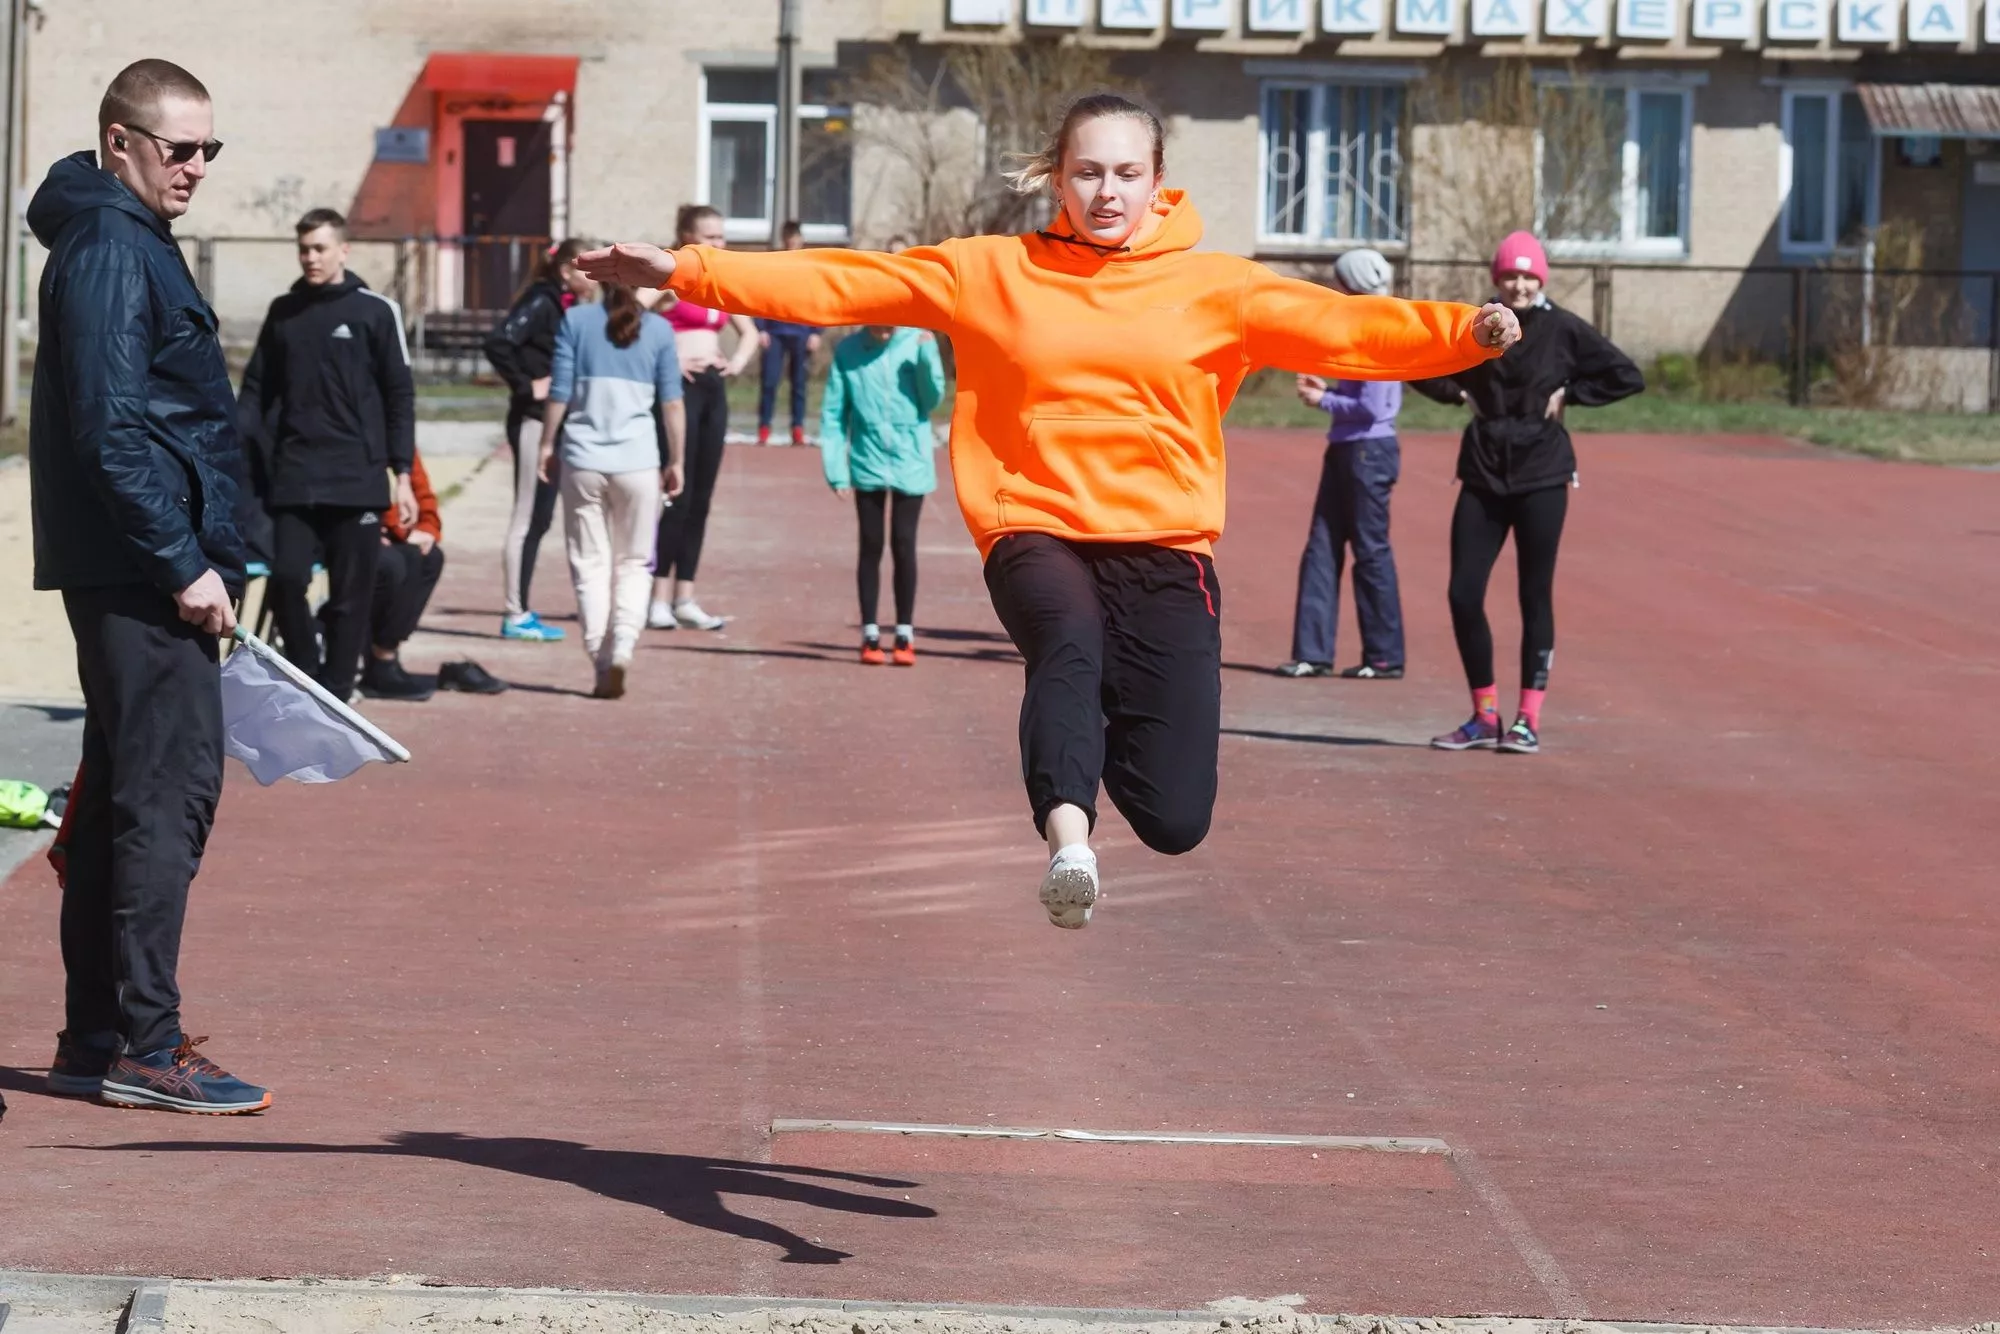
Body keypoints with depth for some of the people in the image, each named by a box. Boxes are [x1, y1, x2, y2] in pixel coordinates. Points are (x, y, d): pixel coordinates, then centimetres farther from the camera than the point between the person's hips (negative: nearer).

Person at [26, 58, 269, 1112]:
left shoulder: (127, 241, 19)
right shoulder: (111, 247, -13)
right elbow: (111, 430, -20)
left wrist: (198, 558, 19)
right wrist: (184, 564, -19)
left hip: (133, 576, 10)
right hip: (144, 574, -10)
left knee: (124, 795, 12)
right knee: (170, 792, -9)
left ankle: (96, 1042, 17)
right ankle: (142, 1046, -7)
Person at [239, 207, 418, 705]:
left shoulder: (375, 311, 3)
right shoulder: (283, 313, 12)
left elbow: (400, 397, 3)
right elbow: (257, 390, 15)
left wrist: (403, 476, -2)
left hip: (357, 481, -2)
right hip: (293, 478, 2)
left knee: (350, 597, 0)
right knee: (286, 577, -11)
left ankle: (335, 696, 8)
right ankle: (305, 675, 9)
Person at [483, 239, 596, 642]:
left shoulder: (564, 306, 14)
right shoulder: (540, 302, -13)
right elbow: (498, 342, -26)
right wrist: (526, 386, -20)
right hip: (534, 422, -9)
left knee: (537, 519, 12)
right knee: (527, 518, -5)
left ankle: (521, 612, 18)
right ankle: (515, 616, -1)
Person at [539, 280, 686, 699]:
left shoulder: (576, 321, 1)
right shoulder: (658, 330, 3)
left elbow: (559, 393, 0)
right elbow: (672, 402, 3)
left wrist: (547, 446, 11)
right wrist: (675, 461, 11)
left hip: (583, 460, 0)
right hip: (638, 460, 0)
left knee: (590, 565, 7)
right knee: (632, 564, 11)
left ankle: (602, 665, 2)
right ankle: (623, 644, -11)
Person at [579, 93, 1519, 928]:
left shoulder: (1213, 286, 6)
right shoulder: (990, 275, 8)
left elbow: (1345, 328, -5)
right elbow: (842, 285, 3)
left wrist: (1465, 334, -23)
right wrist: (686, 271, -6)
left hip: (1166, 548, 1)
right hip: (1038, 533, -1)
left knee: (1175, 821, -6)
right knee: (1070, 639, -39)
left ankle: (1108, 728, 27)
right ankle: (1068, 833, -48)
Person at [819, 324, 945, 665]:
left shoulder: (918, 342, -3)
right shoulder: (847, 352, -2)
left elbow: (932, 399, -7)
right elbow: (833, 413, 1)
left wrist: (926, 356, -22)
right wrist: (836, 469, -4)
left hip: (910, 461, -1)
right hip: (868, 463, 1)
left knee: (903, 544, 0)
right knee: (871, 546, 5)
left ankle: (905, 635, 9)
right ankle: (870, 634, 11)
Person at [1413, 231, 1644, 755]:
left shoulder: (1563, 330, -2)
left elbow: (1627, 377, -2)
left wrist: (1570, 394, -6)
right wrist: (1458, 394, 3)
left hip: (1542, 476, -3)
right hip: (1483, 474, 3)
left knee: (1535, 597, 1)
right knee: (1464, 595, -2)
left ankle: (1528, 720, 7)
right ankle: (1484, 716, 11)